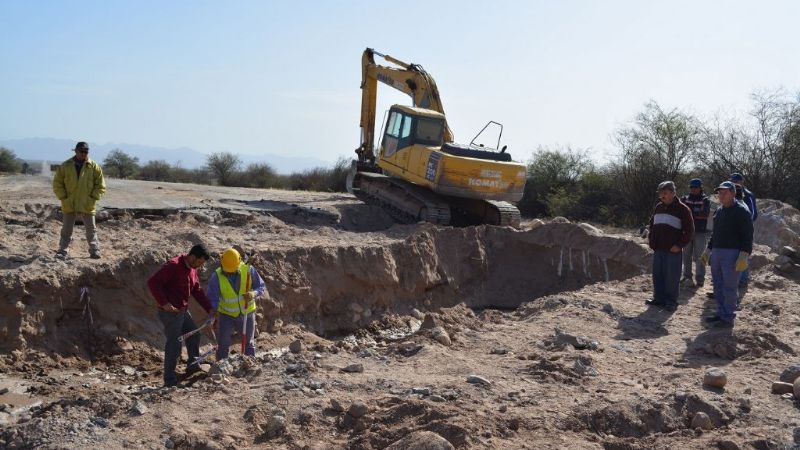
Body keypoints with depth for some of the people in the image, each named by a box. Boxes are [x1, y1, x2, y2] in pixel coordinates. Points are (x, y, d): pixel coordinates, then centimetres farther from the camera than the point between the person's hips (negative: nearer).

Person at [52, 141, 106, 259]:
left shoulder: (94, 167, -1)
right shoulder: (65, 166, 1)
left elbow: (101, 185, 3)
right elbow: (57, 184, 6)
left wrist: (93, 198, -6)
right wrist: (63, 197, -4)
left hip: (87, 205, 0)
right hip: (69, 205, 1)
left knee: (91, 230, 6)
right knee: (66, 230, 6)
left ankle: (95, 251, 15)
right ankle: (62, 251, 12)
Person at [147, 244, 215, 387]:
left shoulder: (192, 269, 8)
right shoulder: (173, 266, -21)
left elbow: (197, 290, 15)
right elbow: (153, 282, -25)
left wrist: (209, 309, 9)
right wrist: (164, 303, -27)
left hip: (183, 311, 9)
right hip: (170, 312, -9)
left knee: (194, 336, 19)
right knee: (174, 345, -4)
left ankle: (193, 367, 37)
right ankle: (170, 380, 6)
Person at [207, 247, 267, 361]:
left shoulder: (248, 270, -17)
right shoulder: (217, 276, -19)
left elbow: (262, 287, -11)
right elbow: (213, 298, -16)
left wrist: (253, 294, -33)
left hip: (247, 313, 1)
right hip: (226, 314, -1)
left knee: (248, 343, 16)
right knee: (223, 344, 0)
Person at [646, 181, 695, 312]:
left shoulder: (682, 209, -6)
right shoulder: (659, 207, 13)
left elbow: (689, 231, -7)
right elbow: (652, 224, 26)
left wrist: (679, 245, -14)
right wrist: (651, 239, 12)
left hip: (673, 251, -6)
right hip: (658, 249, 6)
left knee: (672, 277, -1)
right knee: (657, 275, 10)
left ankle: (671, 302, 8)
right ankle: (659, 298, 21)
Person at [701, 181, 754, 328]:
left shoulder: (741, 211, -9)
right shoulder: (718, 211, 16)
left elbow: (747, 235, -13)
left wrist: (744, 256, -19)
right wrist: (708, 250, 23)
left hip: (732, 254, -8)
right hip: (716, 252, 8)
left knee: (729, 287, -5)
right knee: (718, 287, 12)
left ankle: (728, 318, 1)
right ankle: (721, 313, 21)